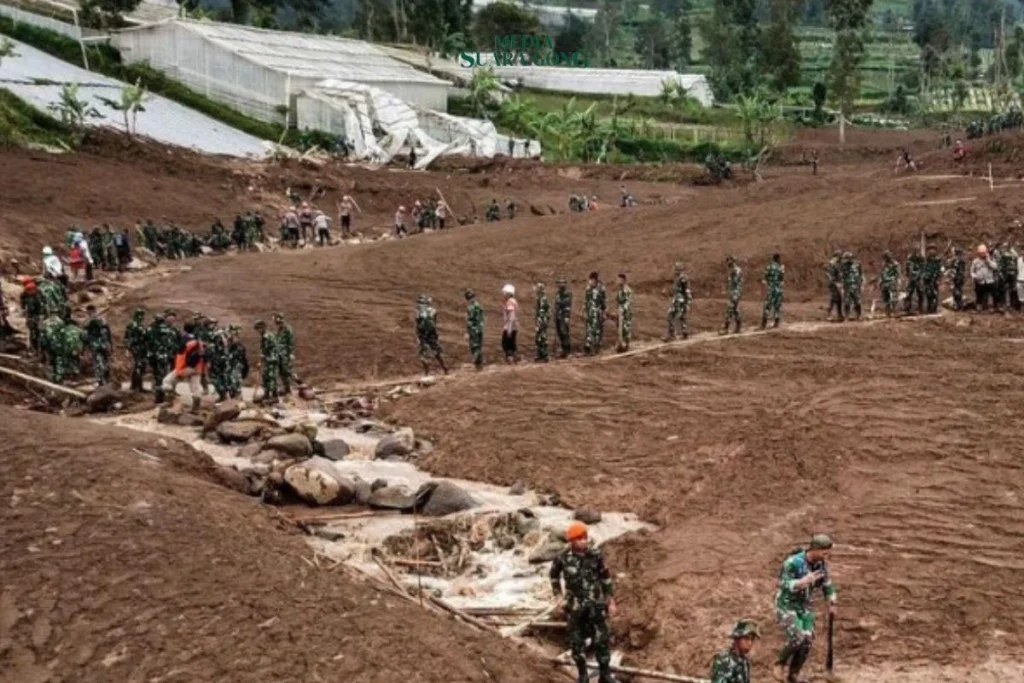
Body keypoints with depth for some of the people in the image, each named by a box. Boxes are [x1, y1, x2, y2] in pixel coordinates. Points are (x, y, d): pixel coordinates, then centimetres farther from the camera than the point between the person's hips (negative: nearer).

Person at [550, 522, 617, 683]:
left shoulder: (595, 555, -9)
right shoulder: (563, 559, -11)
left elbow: (606, 578, 2)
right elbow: (553, 575, 10)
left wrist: (611, 601, 2)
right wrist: (558, 595, 5)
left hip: (595, 604, 0)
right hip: (574, 606, 0)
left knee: (602, 640, 1)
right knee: (577, 642, 7)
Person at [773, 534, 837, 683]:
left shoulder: (822, 564, -6)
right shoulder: (793, 562, -25)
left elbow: (827, 583, 12)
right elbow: (784, 585, -28)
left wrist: (832, 603, 11)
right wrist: (804, 581, -42)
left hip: (805, 606, 6)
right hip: (786, 605, -6)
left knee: (807, 643, -1)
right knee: (797, 638, -22)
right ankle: (780, 662, 6)